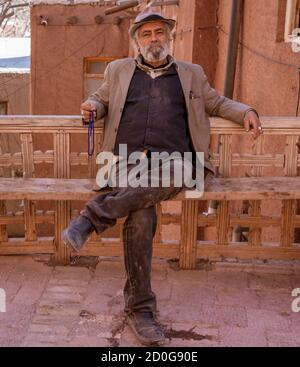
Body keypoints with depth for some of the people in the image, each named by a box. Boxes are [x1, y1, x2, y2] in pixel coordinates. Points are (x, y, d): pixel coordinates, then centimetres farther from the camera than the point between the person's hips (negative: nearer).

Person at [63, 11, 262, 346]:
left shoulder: (191, 73, 24)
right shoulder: (118, 70, 24)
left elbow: (216, 103, 32)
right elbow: (101, 100, 31)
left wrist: (245, 112, 12)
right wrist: (91, 106, 6)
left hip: (174, 158, 1)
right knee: (141, 218, -30)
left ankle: (94, 216, -33)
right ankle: (139, 307, -20)